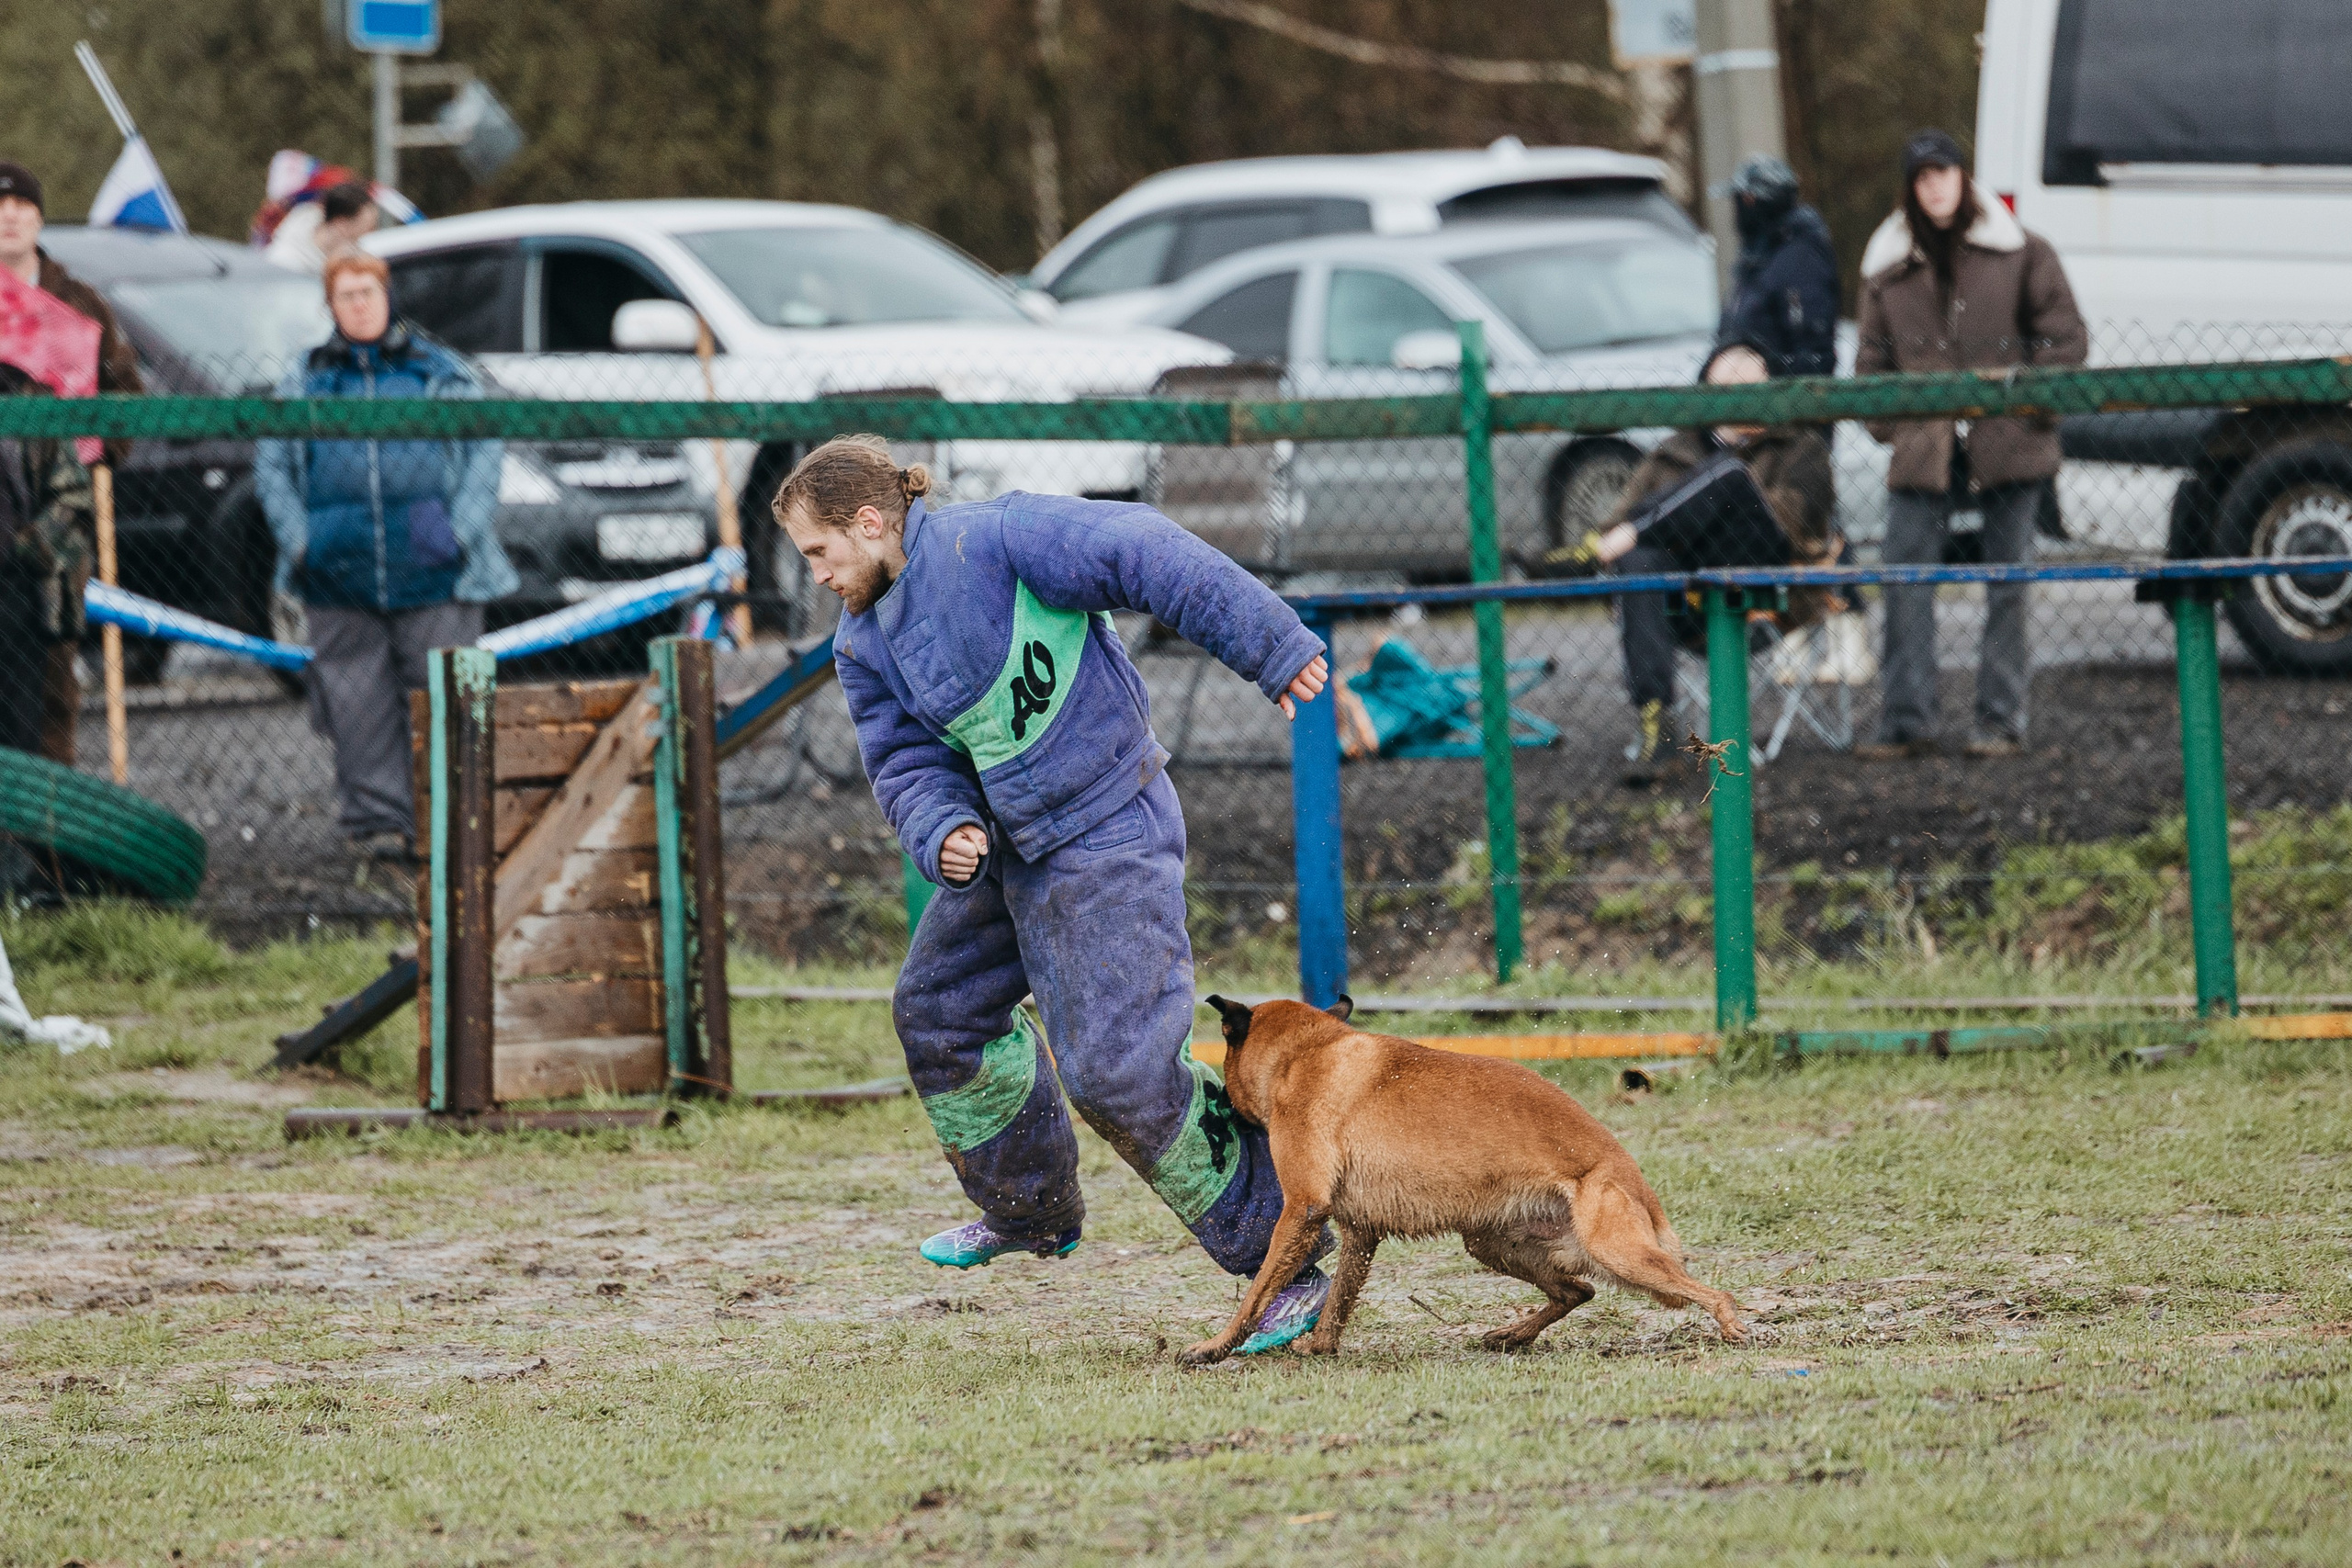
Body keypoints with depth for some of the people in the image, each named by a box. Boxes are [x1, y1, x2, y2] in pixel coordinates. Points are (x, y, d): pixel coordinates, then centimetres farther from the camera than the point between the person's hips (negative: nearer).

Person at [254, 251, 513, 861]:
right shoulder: (306, 383, 13)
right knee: (358, 701, -2)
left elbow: (487, 448, 7)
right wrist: (297, 541, -1)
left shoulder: (440, 373, 10)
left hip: (430, 574, -1)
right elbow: (270, 463, 13)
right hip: (340, 575, 1)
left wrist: (460, 530, -6)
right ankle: (379, 818, 3)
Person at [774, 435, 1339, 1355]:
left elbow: (1147, 559, -22)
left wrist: (1269, 650, -25)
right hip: (1009, 843, 9)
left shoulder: (998, 542, -19)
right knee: (941, 1010, 22)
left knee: (1121, 1070, -14)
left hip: (1104, 838, -9)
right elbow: (907, 762, 4)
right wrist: (942, 836, -19)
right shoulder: (867, 645, 6)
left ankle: (1282, 1262, -5)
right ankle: (1028, 1210, 43)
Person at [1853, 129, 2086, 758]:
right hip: (1924, 451, 2)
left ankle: (2001, 721, 8)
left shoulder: (2019, 252, 3)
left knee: (2007, 583, 3)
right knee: (1905, 582, -5)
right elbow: (1873, 358, 15)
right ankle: (1906, 722, 0)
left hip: (2007, 445, -2)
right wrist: (1890, 423, 2)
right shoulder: (1886, 266, 10)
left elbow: (2065, 340, 3)